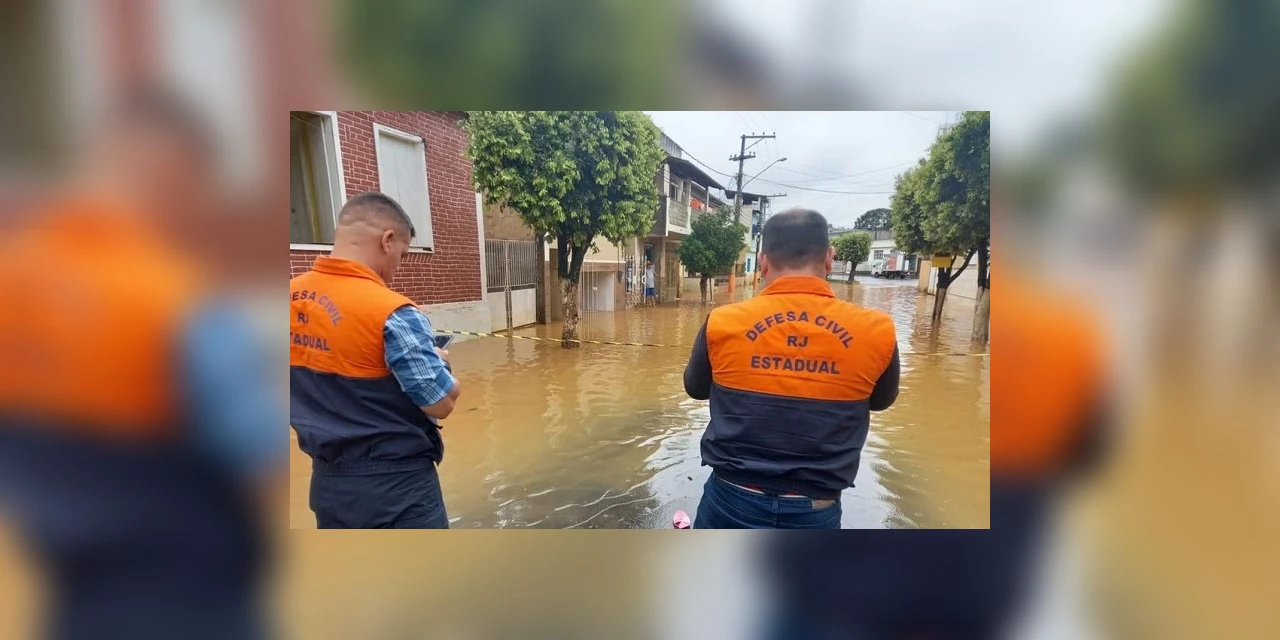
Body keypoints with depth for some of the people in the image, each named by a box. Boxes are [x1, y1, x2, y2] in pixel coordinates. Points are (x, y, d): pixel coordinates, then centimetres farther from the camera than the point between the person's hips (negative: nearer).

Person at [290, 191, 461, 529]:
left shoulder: (292, 296, -2)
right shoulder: (392, 313, -23)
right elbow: (442, 403, -18)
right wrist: (438, 362, 1)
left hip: (328, 480, 7)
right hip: (396, 483, -7)